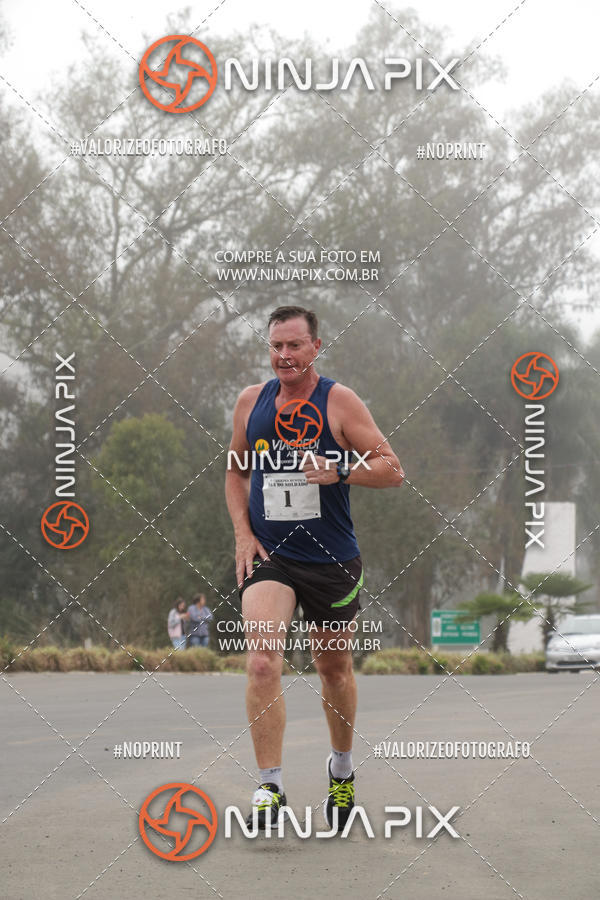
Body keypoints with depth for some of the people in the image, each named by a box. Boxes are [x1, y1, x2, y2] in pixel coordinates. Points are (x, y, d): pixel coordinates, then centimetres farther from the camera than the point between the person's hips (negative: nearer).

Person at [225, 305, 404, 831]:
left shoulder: (338, 402, -6)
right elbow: (236, 471, 18)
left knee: (334, 666, 15)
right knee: (262, 660, -20)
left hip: (331, 559, -1)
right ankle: (270, 787, -18)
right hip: (268, 555, 1)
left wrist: (339, 470, -24)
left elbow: (393, 471, -7)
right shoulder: (251, 401, 5)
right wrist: (243, 532, 4)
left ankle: (342, 767, 39)